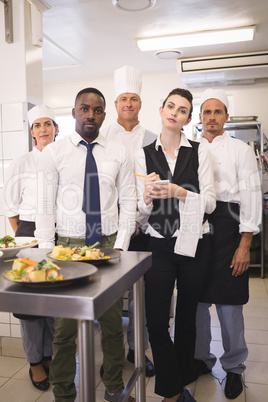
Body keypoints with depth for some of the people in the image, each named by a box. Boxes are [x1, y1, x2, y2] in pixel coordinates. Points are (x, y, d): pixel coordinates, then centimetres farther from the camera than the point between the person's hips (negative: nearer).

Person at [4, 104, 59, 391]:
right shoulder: (21, 165, -1)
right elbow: (11, 209, 3)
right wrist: (23, 240, -1)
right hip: (30, 233, -2)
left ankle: (49, 356, 30)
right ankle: (35, 362, 24)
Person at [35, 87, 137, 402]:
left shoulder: (118, 153, 7)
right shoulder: (54, 152, 2)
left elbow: (128, 202, 5)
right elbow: (44, 205, -1)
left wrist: (120, 245, -3)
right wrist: (47, 251, -8)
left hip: (110, 243, 2)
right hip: (68, 244, -1)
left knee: (113, 323, 9)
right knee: (64, 326, 5)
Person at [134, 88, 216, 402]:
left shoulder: (199, 152, 2)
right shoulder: (144, 155, 4)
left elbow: (210, 203, -4)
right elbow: (142, 210, 2)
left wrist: (179, 192, -20)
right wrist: (147, 197, -19)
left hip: (194, 243, 0)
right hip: (159, 244, 0)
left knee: (187, 317, 13)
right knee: (156, 320, -2)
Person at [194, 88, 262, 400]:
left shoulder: (241, 150, 4)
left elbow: (250, 197, -2)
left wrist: (245, 245, -8)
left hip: (226, 226, -2)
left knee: (229, 302, 3)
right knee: (196, 299, 10)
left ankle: (233, 368, 24)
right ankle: (201, 359, 31)